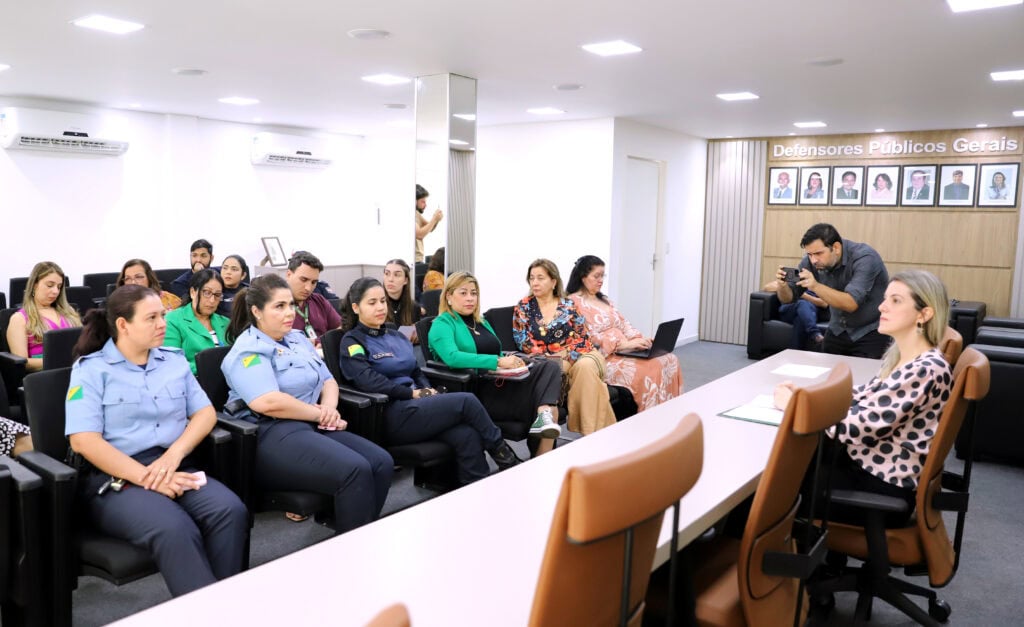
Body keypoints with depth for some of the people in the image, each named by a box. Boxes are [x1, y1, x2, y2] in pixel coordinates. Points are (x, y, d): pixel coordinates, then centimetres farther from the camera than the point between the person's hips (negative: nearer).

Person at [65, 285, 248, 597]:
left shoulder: (174, 360, 15)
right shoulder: (90, 369, 1)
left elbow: (205, 412, 10)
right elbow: (84, 440, -9)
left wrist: (174, 454, -10)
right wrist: (145, 477, -18)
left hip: (175, 467, 4)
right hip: (114, 478, -4)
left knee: (231, 511, -27)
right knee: (175, 530, -35)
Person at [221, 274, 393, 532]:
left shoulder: (297, 339, 21)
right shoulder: (248, 350, -6)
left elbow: (328, 380, 20)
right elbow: (269, 402, -21)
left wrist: (330, 408, -3)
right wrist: (320, 414, -11)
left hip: (312, 426, 8)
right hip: (272, 434, -8)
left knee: (382, 463, -15)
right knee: (355, 471, -30)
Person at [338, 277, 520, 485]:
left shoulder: (396, 336, 21)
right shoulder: (352, 342, 0)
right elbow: (369, 382, -15)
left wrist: (427, 390, 0)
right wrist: (413, 394, -14)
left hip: (414, 406, 7)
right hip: (392, 415, -6)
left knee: (467, 435, -23)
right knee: (466, 401, -20)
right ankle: (502, 453, -1)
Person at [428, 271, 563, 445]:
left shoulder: (482, 323, 25)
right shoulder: (442, 324, -1)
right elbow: (452, 357, -21)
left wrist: (511, 361, 1)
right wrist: (498, 362, -24)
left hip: (500, 382, 7)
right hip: (476, 391, -7)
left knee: (550, 367, -22)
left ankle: (544, 415, -42)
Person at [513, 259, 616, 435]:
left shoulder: (568, 305, 10)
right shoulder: (523, 308, 9)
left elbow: (583, 337, 3)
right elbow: (527, 345, 1)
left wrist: (565, 354, -14)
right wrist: (552, 358, -13)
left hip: (580, 355, 1)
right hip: (550, 361, -1)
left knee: (585, 366, -35)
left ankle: (595, 431, -32)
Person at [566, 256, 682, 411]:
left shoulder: (604, 299, 21)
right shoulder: (573, 303, -8)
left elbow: (623, 324, 15)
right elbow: (589, 338, -16)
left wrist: (639, 340, -5)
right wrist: (625, 344, -21)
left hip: (624, 350, 8)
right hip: (602, 357, -8)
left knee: (669, 360, -10)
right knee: (651, 369, -27)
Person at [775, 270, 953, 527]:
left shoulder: (926, 370, -23)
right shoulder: (900, 357, 6)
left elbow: (862, 424, -27)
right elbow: (864, 397, 13)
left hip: (885, 490, -8)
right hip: (865, 463, 8)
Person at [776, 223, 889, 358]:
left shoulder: (864, 258, -23)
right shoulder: (811, 260, -10)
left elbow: (851, 303, -33)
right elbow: (788, 298, -5)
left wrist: (816, 286, -43)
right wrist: (782, 285, -28)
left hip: (870, 333, -5)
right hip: (837, 331, 5)